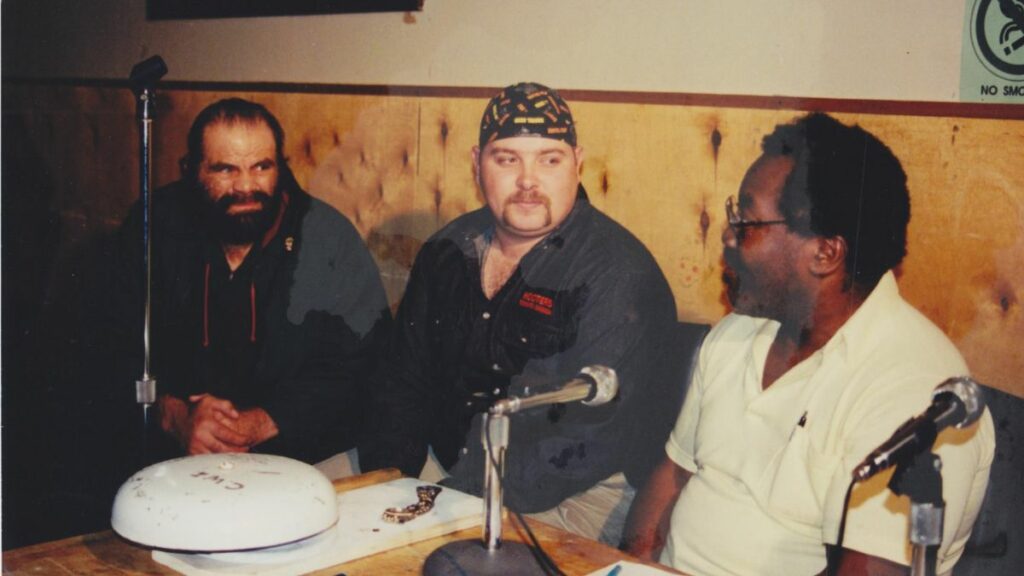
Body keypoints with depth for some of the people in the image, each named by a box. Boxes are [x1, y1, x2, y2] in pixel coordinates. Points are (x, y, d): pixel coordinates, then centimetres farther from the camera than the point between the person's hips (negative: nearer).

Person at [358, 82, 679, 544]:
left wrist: (457, 494, -24)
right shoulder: (447, 251, 7)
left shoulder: (620, 276, -15)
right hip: (446, 475, 6)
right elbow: (405, 381, 15)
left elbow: (593, 441, -22)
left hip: (567, 503, -6)